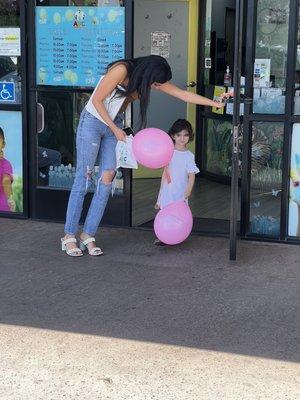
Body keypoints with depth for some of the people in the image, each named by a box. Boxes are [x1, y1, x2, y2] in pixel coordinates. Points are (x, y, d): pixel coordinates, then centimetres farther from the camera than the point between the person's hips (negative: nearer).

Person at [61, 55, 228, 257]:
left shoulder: (152, 77, -5)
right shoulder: (121, 70, -25)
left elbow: (183, 94, -2)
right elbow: (97, 100, -20)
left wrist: (215, 103, -6)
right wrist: (115, 130, -15)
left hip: (114, 124, 6)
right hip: (92, 121, -6)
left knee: (107, 180, -2)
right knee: (83, 179, -6)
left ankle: (88, 235, 5)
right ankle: (69, 236, 1)